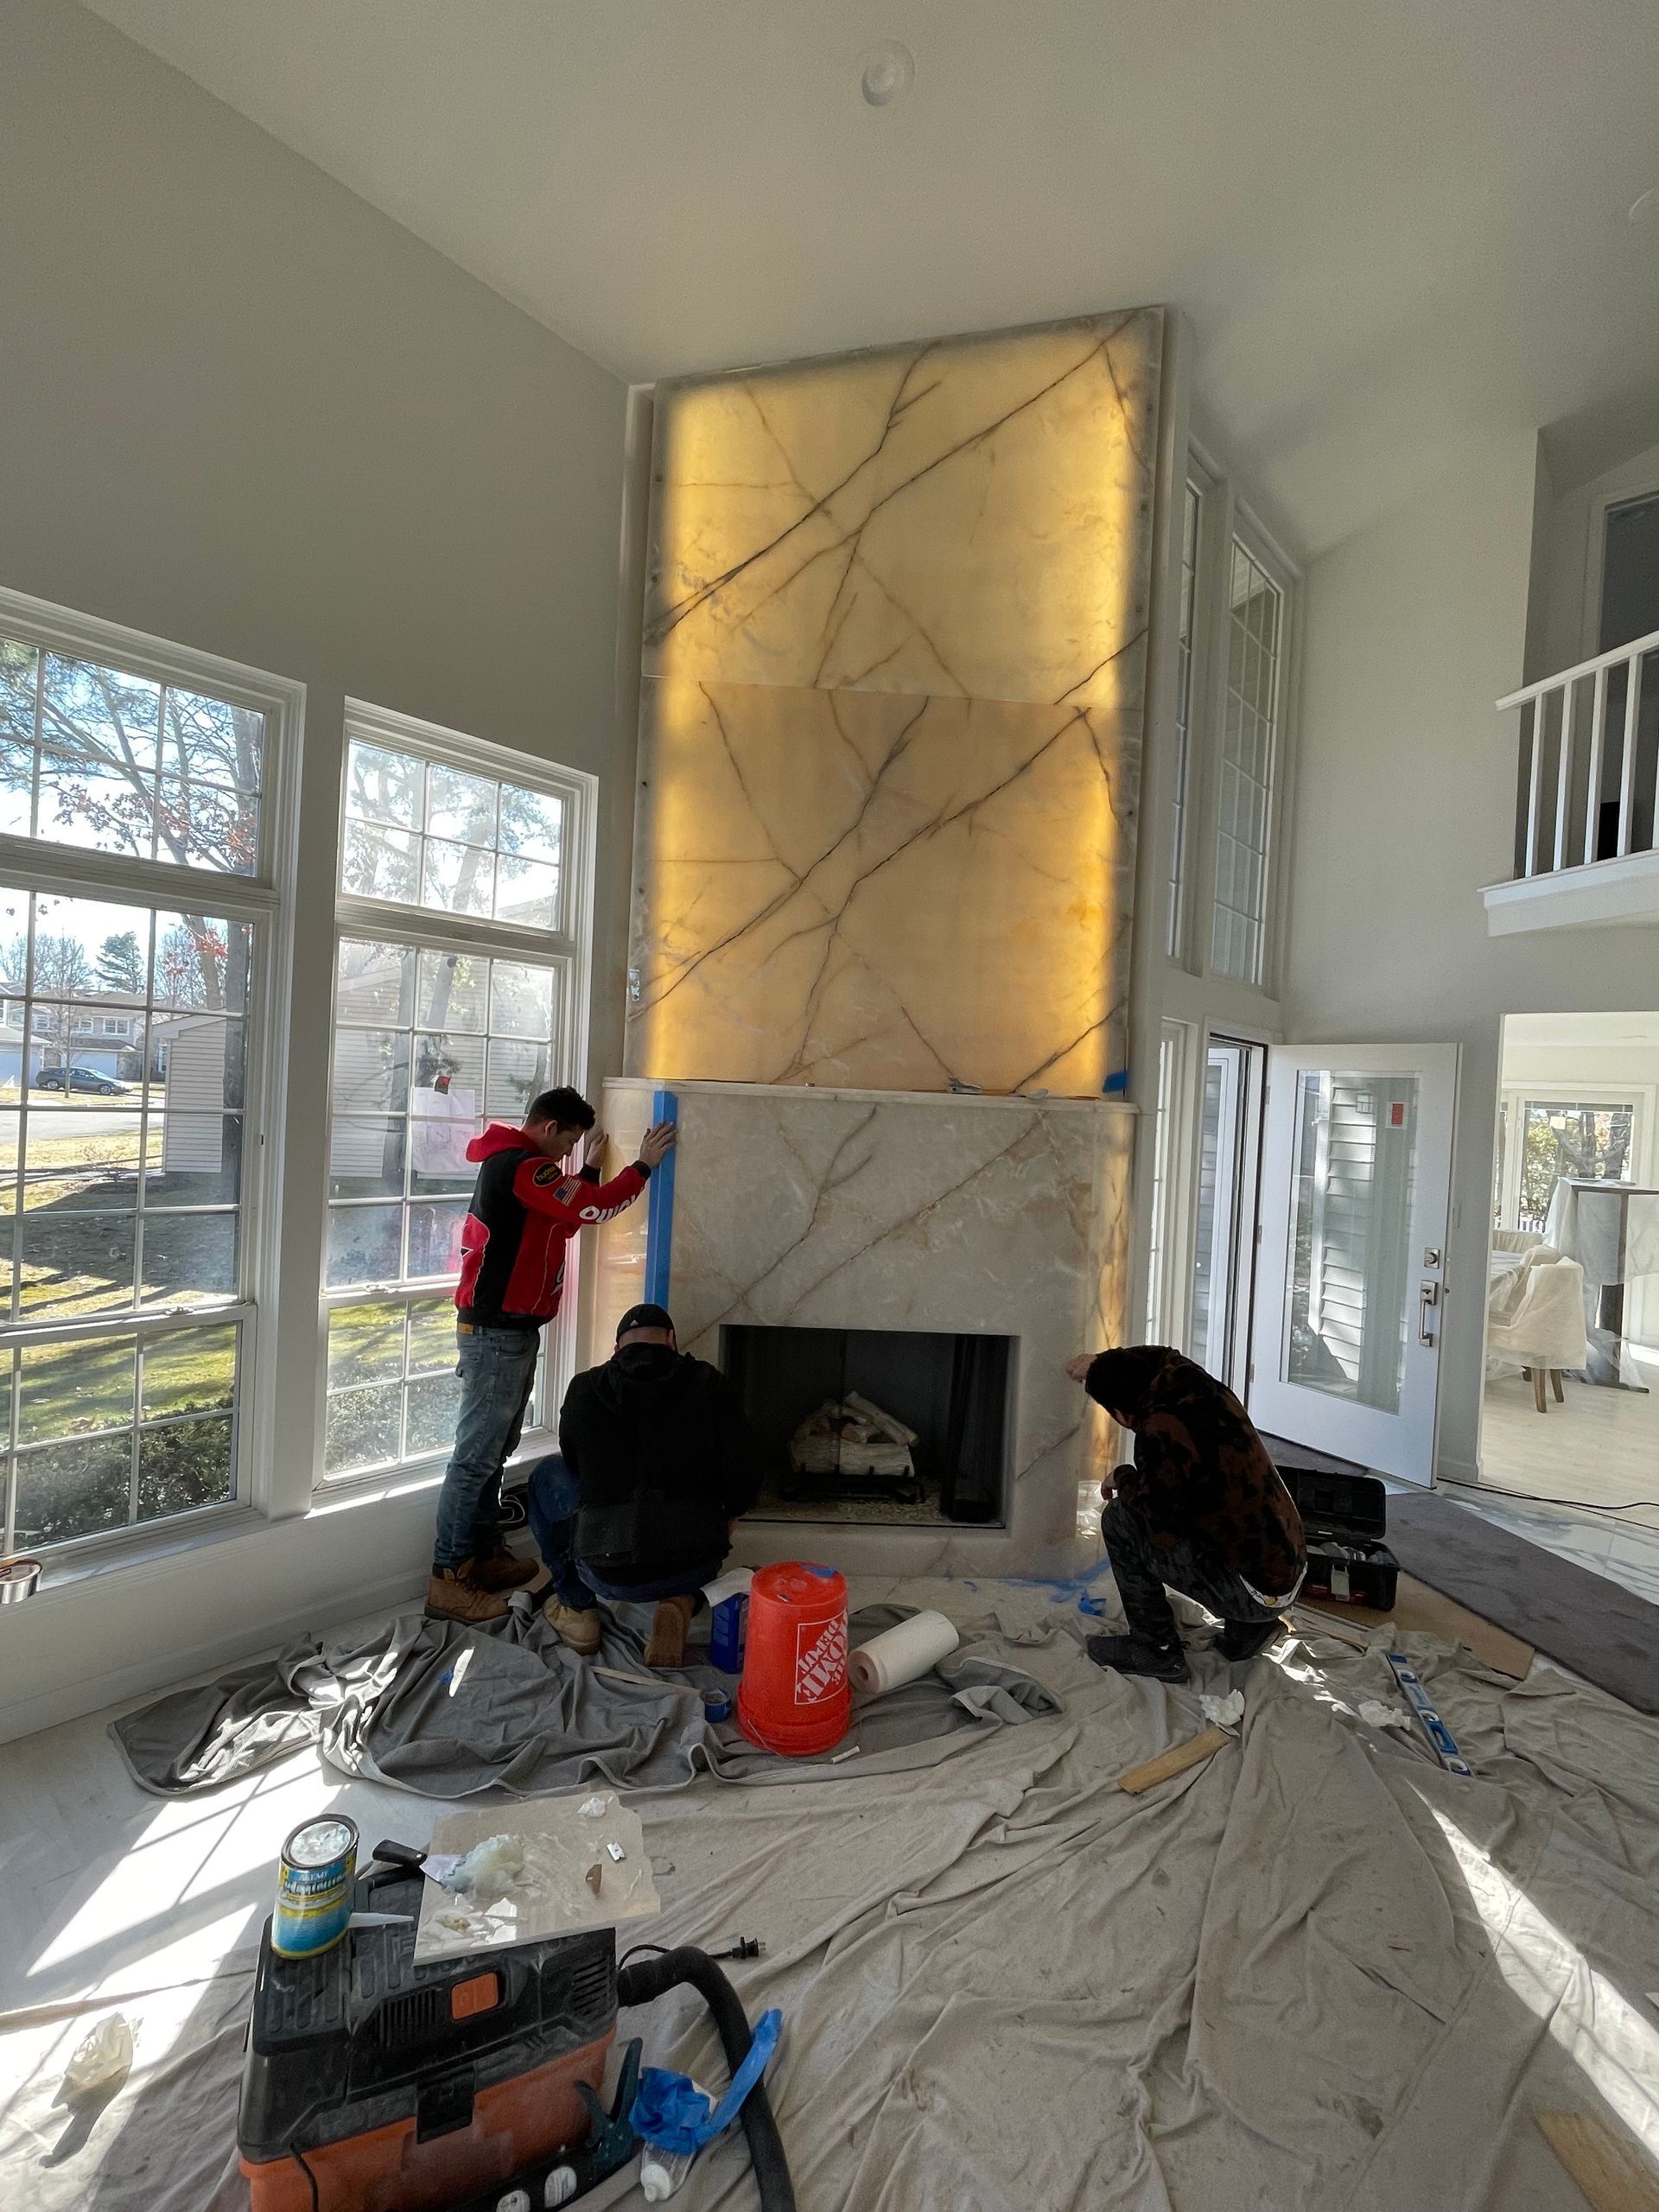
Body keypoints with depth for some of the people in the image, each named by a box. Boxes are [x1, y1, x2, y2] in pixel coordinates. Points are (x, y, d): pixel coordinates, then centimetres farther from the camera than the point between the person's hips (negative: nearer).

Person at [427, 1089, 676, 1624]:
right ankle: (447, 1579, 6)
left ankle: (484, 1555, 29)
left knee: (495, 1450, 17)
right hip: (495, 1333, -11)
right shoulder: (522, 1166, -18)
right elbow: (593, 1208, -23)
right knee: (475, 1456, -3)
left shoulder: (510, 1164, 15)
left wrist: (590, 1169, 13)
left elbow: (567, 1220, 18)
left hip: (508, 1329, 11)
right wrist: (644, 1163, -12)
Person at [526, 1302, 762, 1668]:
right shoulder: (708, 1383, -2)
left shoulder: (584, 1389, 1)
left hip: (608, 1576, 0)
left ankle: (574, 1606, 22)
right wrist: (724, 1515, 16)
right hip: (697, 1567, 1)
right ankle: (680, 1601, 7)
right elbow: (745, 1476, -5)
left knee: (547, 1474, 23)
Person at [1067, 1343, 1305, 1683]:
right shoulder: (1198, 1385, -2)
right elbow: (1161, 1357, 22)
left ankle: (1156, 1650, 7)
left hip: (1254, 1595, -8)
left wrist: (1124, 1479, -4)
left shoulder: (1160, 1432, -26)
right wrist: (1102, 1361, 35)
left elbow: (1164, 1531, -20)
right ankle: (1244, 1632, 23)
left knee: (1118, 1518, -6)